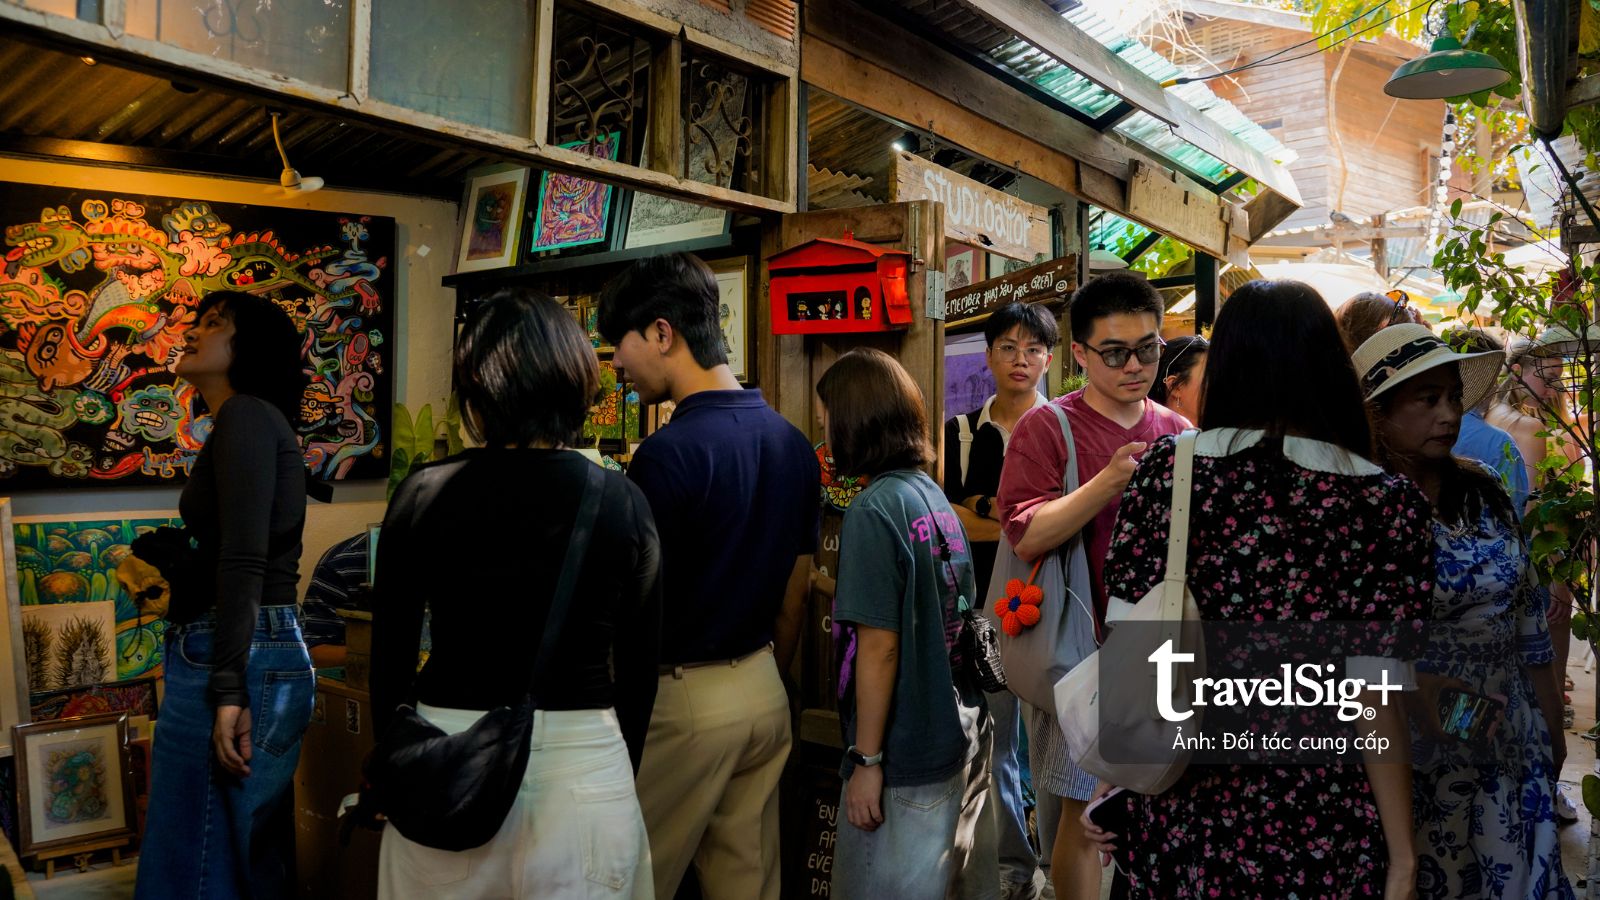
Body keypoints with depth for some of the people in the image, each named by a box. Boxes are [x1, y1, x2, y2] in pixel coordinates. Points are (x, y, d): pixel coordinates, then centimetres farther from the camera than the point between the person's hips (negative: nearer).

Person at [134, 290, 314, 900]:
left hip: (238, 659, -10)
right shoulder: (255, 420, 20)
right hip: (271, 652, 10)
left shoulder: (246, 415, -9)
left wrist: (228, 689, -22)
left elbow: (244, 559, -19)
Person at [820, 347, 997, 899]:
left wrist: (866, 759, -14)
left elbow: (879, 646, -19)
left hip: (910, 757, -8)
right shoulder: (936, 496, 6)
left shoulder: (874, 509, -17)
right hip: (966, 735, 8)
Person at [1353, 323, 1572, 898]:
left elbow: (1528, 623, 11)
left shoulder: (1485, 495, 3)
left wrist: (1551, 734, 14)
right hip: (1404, 756, -5)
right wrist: (1415, 685, -29)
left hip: (1507, 753, 5)